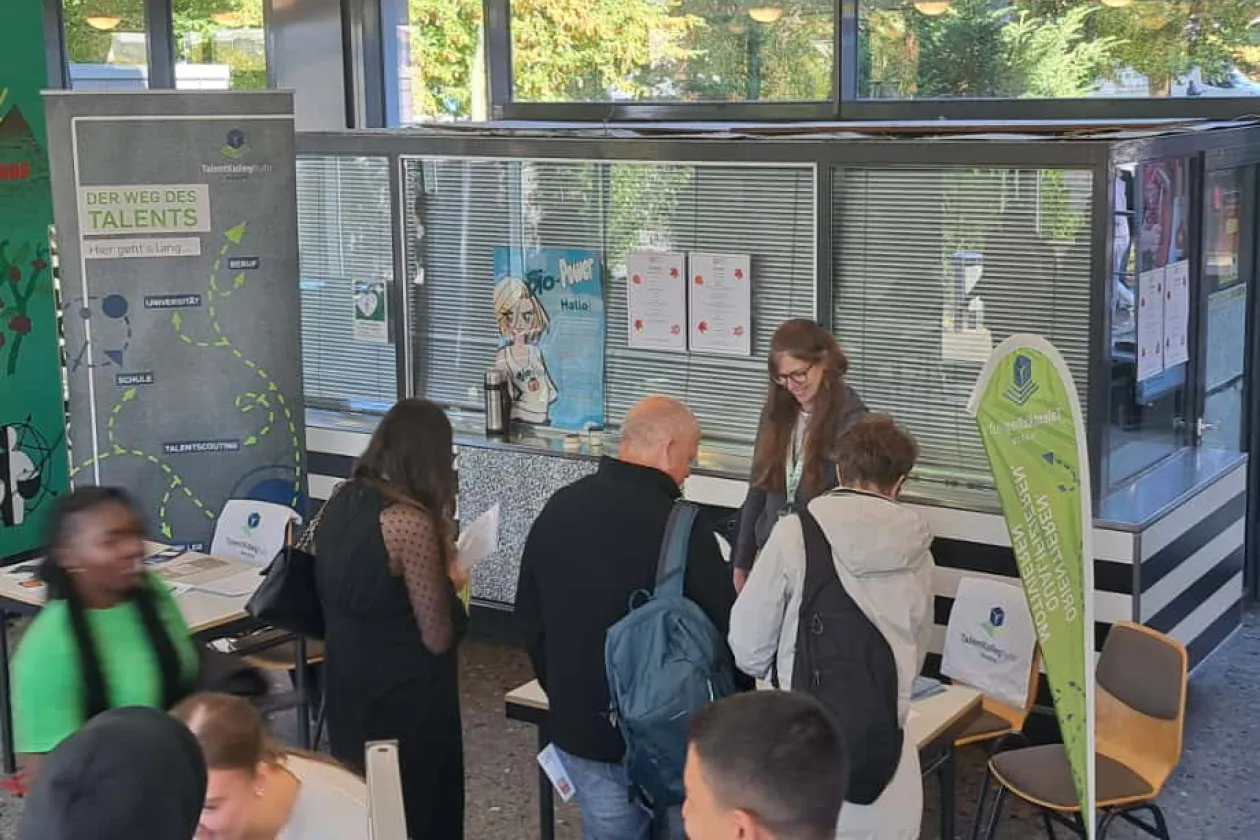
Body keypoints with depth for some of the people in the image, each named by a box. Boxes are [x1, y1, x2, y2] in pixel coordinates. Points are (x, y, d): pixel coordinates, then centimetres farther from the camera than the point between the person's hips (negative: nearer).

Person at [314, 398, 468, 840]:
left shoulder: (341, 500, -1)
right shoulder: (411, 521, -23)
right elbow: (437, 639, -19)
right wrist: (449, 583, -1)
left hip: (345, 680, 7)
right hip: (404, 693, -7)